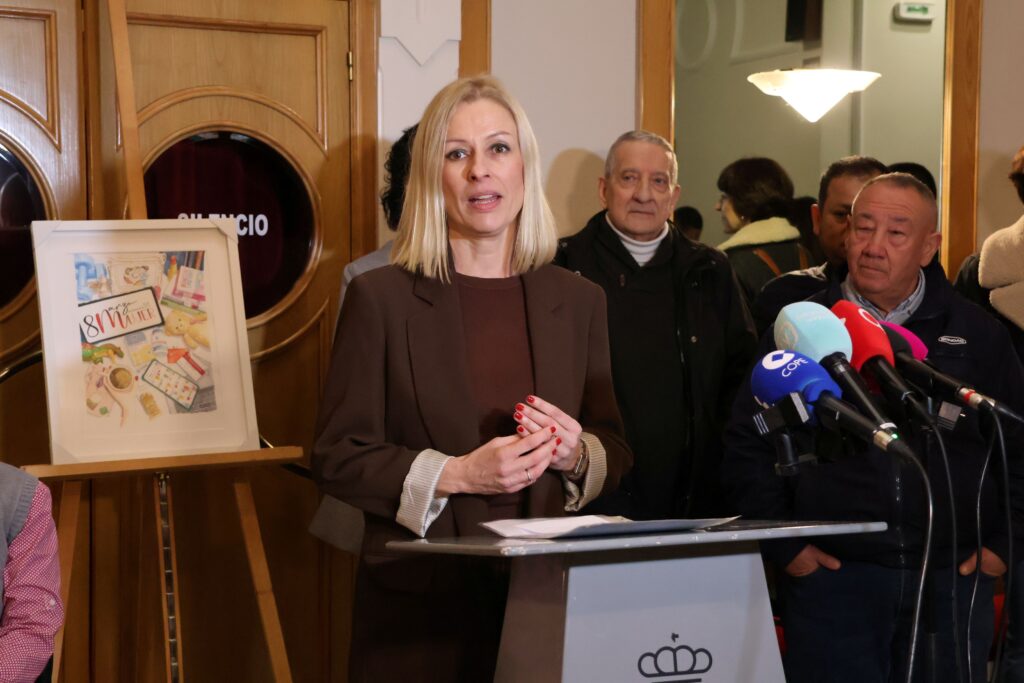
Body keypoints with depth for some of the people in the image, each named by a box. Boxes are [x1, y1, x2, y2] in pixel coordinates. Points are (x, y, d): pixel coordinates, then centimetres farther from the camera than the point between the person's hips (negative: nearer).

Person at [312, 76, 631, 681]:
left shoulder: (578, 301, 7)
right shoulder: (381, 298, -3)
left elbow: (616, 454, 12)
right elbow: (338, 456, -5)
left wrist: (577, 455, -9)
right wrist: (455, 474, -16)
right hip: (420, 607, -2)